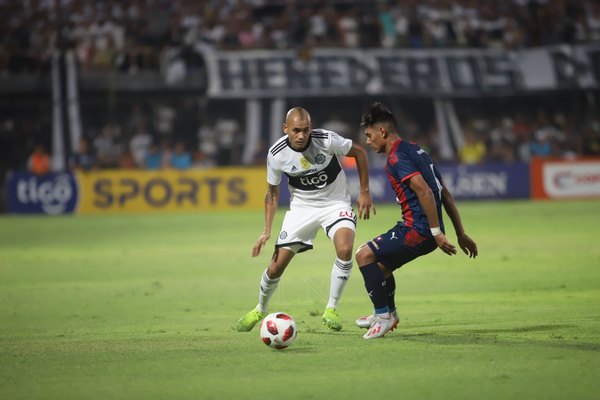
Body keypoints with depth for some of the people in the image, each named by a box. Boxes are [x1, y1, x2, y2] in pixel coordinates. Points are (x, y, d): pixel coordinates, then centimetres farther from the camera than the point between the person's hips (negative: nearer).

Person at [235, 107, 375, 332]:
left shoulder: (326, 140, -23)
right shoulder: (276, 155, -16)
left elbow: (359, 152, -5)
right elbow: (272, 193, 0)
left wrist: (364, 193, -5)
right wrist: (267, 231, -9)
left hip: (335, 203, -2)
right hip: (302, 207, 2)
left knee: (345, 249, -31)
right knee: (277, 265, -2)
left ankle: (331, 310, -13)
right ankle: (260, 311, 29)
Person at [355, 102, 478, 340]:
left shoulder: (397, 157, -13)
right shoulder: (414, 150, 18)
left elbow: (425, 192, -25)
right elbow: (445, 194, 19)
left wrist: (437, 233, -24)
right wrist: (461, 234, 21)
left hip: (418, 230, -10)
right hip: (426, 229, 10)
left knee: (365, 255, -9)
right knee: (380, 262, 26)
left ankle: (383, 316, -2)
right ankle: (388, 314, 44)